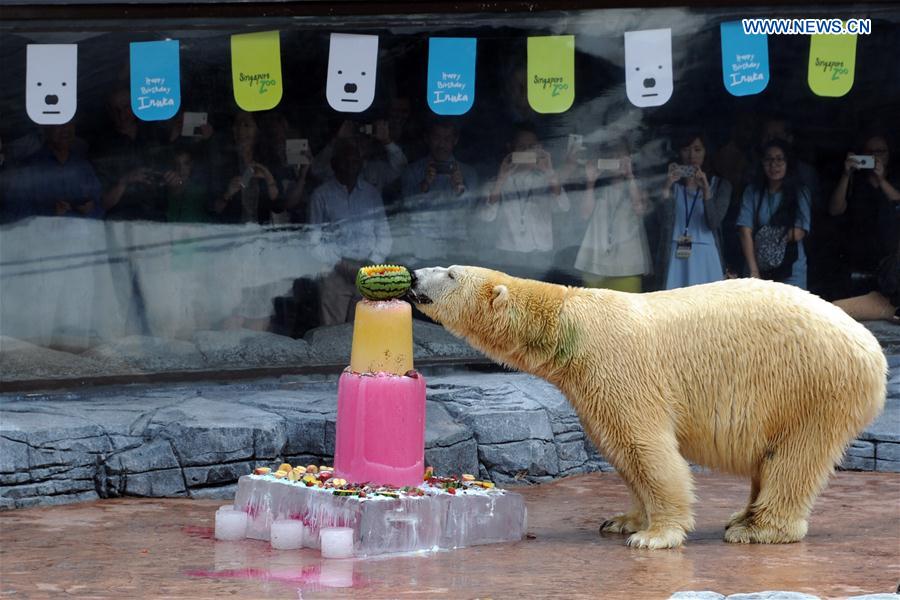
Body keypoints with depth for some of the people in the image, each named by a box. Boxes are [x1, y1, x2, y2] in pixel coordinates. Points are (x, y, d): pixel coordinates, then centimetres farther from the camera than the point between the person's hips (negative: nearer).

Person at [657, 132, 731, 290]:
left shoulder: (720, 185, 10)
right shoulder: (673, 185, 11)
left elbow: (714, 222, -5)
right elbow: (664, 221, -5)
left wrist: (706, 189, -17)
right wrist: (667, 186, -15)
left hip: (705, 257, 0)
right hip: (676, 257, 0)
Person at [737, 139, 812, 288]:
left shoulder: (800, 192, 2)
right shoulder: (752, 192, 3)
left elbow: (799, 232, -4)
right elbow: (745, 231, -5)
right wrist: (753, 271, -15)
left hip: (791, 270, -1)